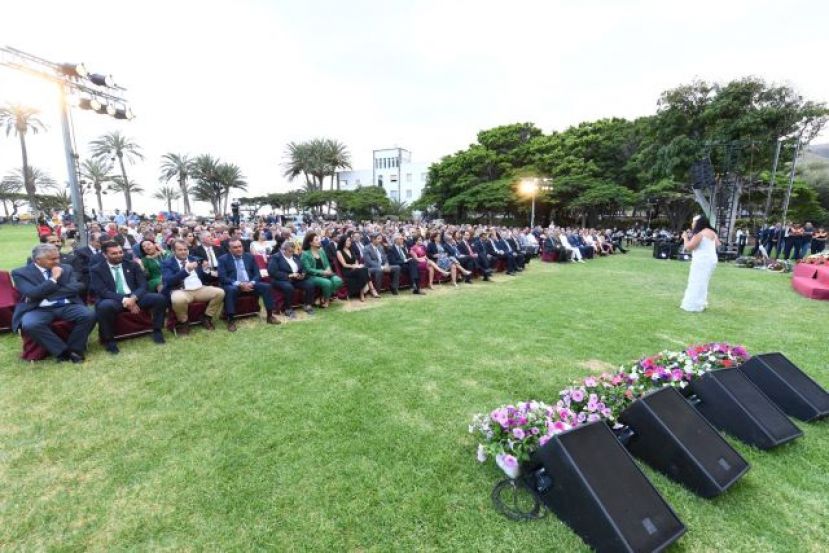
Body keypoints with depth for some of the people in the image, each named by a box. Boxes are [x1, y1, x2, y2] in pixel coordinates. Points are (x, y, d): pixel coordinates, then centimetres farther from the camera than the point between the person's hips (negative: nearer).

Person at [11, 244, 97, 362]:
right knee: (30, 325, -34)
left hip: (67, 306, 2)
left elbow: (77, 287, -2)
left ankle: (74, 349, -12)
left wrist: (45, 294, -7)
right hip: (39, 309, -1)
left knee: (89, 316, -27)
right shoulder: (20, 273, 5)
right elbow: (32, 294, -11)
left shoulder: (66, 268, 13)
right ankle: (62, 351, -19)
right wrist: (53, 279, -8)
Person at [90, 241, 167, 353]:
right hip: (113, 300, -2)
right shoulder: (96, 270, 4)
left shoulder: (132, 265, 11)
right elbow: (102, 292, -9)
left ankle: (157, 331, -5)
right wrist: (124, 300, -24)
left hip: (134, 297, 3)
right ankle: (108, 340, -15)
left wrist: (133, 298, -18)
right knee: (104, 306, -38)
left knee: (160, 298, -22)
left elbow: (143, 285, 3)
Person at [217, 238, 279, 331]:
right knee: (230, 290, -37)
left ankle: (269, 316, -11)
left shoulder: (249, 257, 12)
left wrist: (252, 283, -14)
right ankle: (231, 320, -28)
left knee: (266, 287, -19)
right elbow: (222, 278, -9)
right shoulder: (223, 259, 2)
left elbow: (257, 274, 8)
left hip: (250, 284, 3)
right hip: (233, 285, -3)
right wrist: (239, 284, -22)